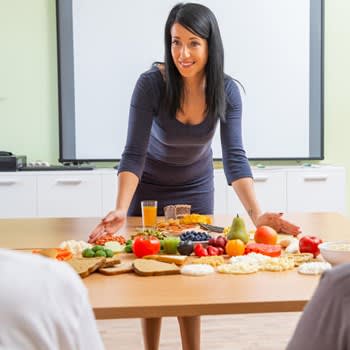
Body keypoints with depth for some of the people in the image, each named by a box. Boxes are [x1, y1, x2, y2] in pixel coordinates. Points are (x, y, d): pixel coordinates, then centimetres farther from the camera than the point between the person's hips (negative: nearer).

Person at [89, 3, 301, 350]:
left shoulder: (226, 90, -22)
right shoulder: (152, 84, -29)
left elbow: (234, 157, -26)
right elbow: (134, 154, -31)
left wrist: (257, 214, -39)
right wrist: (120, 210, -45)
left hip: (196, 188, 2)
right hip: (149, 189, -1)